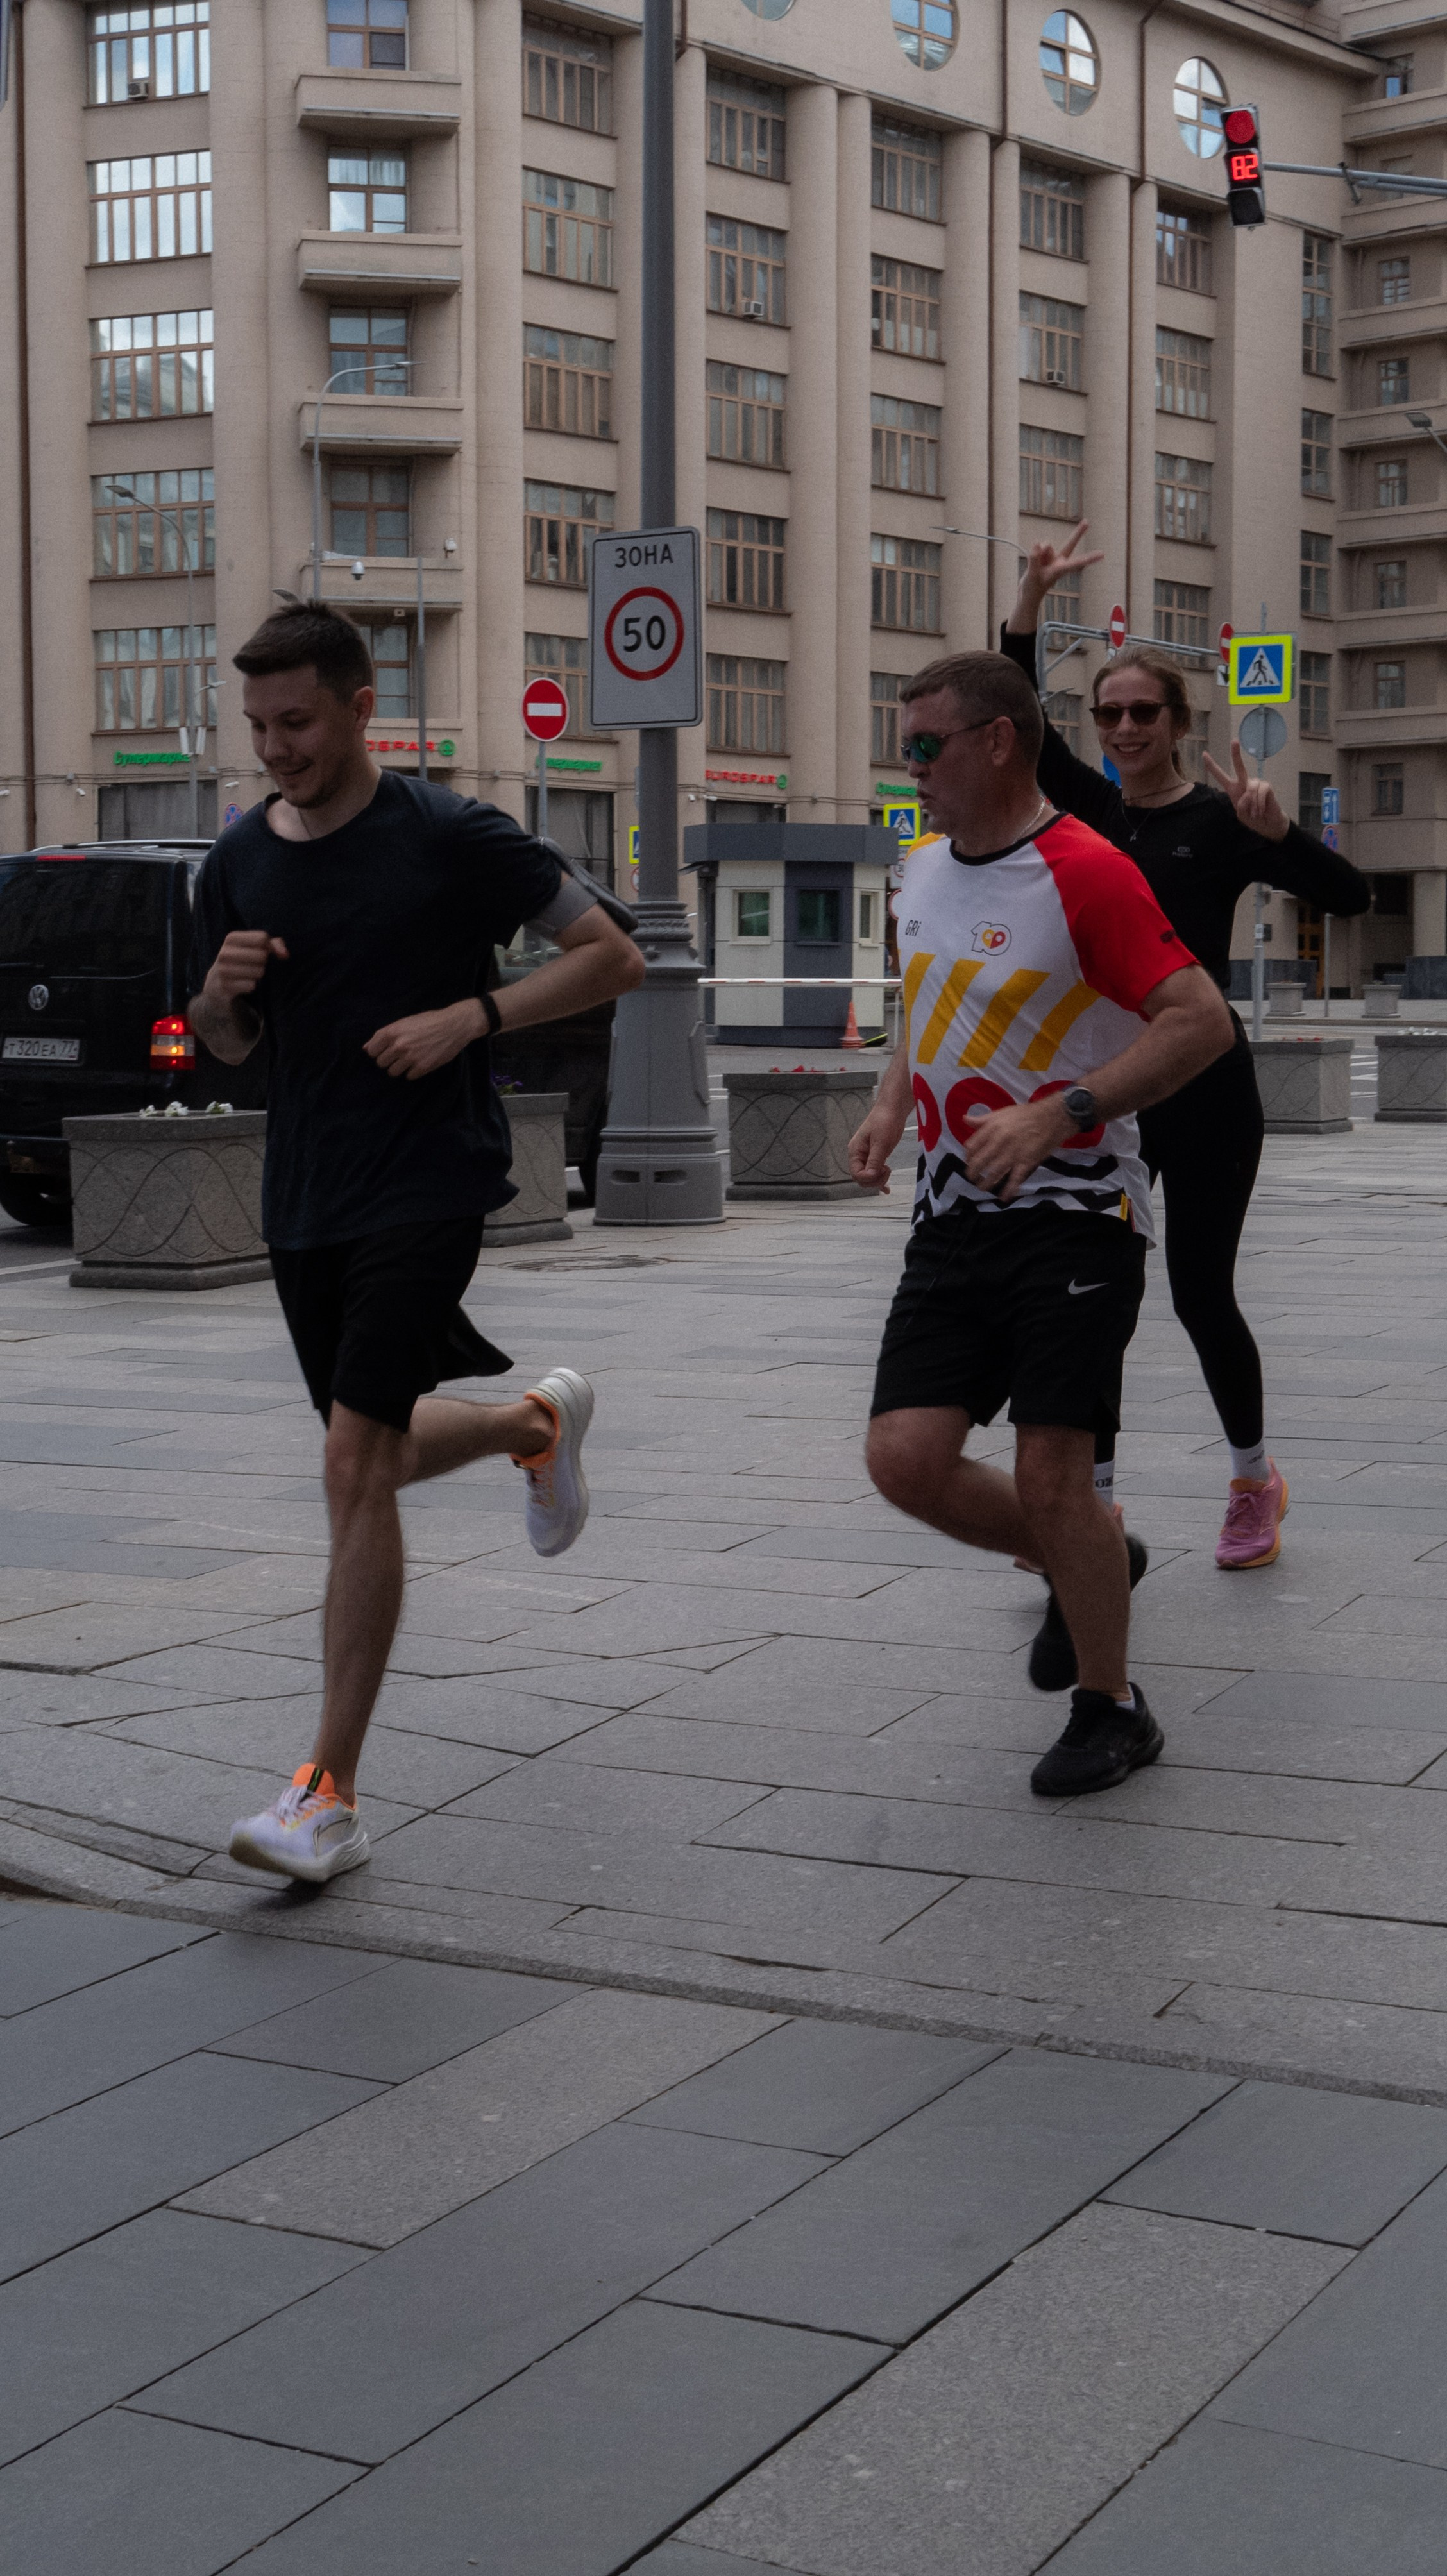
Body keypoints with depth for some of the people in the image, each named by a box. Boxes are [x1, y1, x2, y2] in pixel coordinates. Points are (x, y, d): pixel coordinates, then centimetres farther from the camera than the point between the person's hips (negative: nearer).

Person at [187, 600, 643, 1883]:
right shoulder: (240, 861, 7)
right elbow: (229, 1045, 18)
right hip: (303, 1200, 7)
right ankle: (541, 1421, 51)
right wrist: (221, 991, -6)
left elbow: (613, 956, -3)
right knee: (384, 1452, 17)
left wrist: (468, 1017, -15)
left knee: (357, 1465, -15)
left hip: (426, 1186, -6)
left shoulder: (447, 837, -8)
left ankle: (330, 1795, -11)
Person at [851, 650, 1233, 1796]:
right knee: (906, 1457, -4)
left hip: (1073, 1215, -7)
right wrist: (893, 1106, 9)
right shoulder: (922, 873, 11)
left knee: (1050, 1477, -7)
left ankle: (1112, 1712, 14)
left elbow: (1202, 1021, -19)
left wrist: (1056, 1116, -26)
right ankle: (1087, 1563, 23)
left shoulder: (1084, 872, -14)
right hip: (954, 1219, 7)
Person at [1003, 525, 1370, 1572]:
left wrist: (1274, 831, -27)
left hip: (1205, 1090, -4)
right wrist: (1032, 603, -15)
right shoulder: (1093, 808, 7)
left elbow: (1351, 895, -12)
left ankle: (1254, 1481, 25)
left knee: (1201, 1293, 2)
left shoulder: (1221, 820, -4)